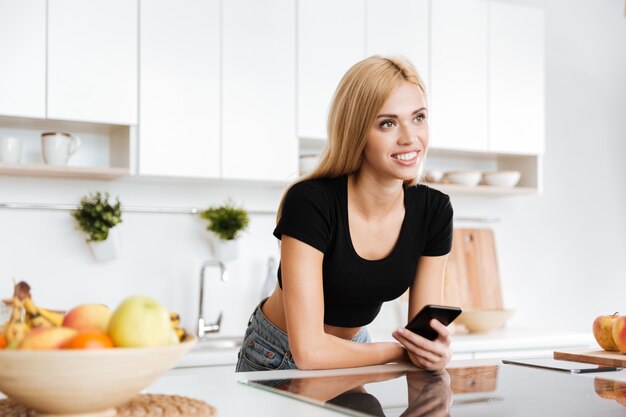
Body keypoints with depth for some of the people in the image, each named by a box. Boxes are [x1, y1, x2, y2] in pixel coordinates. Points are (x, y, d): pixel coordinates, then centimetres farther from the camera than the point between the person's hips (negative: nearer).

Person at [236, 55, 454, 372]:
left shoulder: (434, 211, -11)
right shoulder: (309, 202, -27)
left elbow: (425, 330, -5)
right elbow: (310, 351, -29)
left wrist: (436, 352, -27)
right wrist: (398, 351, -17)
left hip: (352, 353, 4)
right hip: (277, 359, -4)